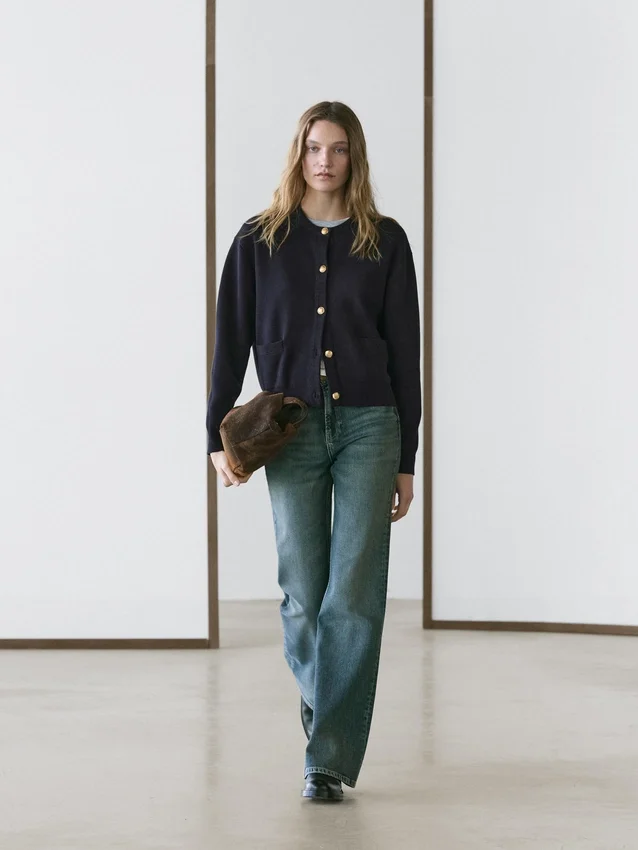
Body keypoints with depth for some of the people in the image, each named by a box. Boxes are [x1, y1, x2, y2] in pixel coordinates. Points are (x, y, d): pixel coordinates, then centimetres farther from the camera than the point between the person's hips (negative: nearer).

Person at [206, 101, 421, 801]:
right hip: (291, 432, 1)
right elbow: (231, 342, 7)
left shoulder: (385, 241, 5)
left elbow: (404, 351, 6)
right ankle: (315, 689, 35)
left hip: (368, 427, 0)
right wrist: (218, 436, -1)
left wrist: (405, 459, 4)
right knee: (304, 593, 3)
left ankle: (330, 757, -2)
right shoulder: (259, 240, 5)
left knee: (355, 594, -8)